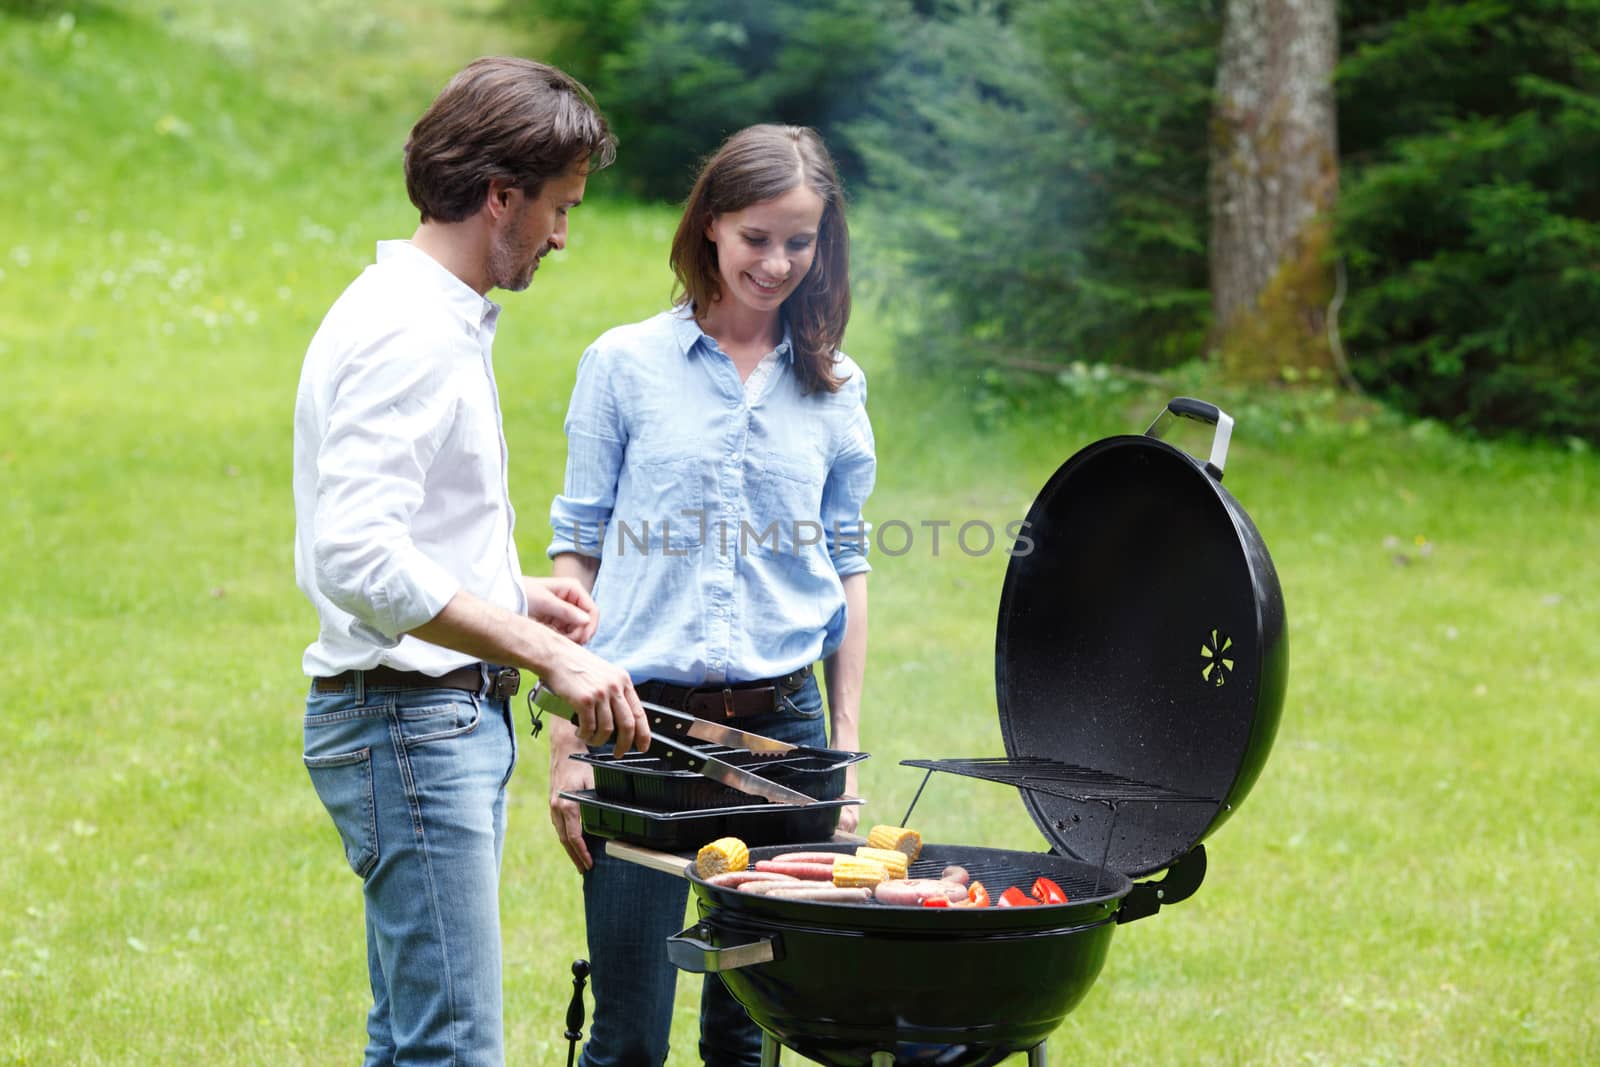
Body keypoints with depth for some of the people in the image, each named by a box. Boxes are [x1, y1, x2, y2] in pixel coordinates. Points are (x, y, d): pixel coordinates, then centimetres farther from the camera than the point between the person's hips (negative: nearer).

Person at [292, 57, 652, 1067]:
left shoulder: (442, 320, 18)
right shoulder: (408, 332, -16)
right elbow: (359, 559, -27)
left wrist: (515, 594, 14)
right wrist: (548, 654, -27)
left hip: (453, 718, 11)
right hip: (407, 717, -11)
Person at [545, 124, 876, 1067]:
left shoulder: (836, 388, 10)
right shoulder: (626, 364, 3)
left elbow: (846, 564, 14)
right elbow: (578, 549, 3)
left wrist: (846, 745, 10)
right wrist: (569, 740, -3)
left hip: (781, 720, 2)